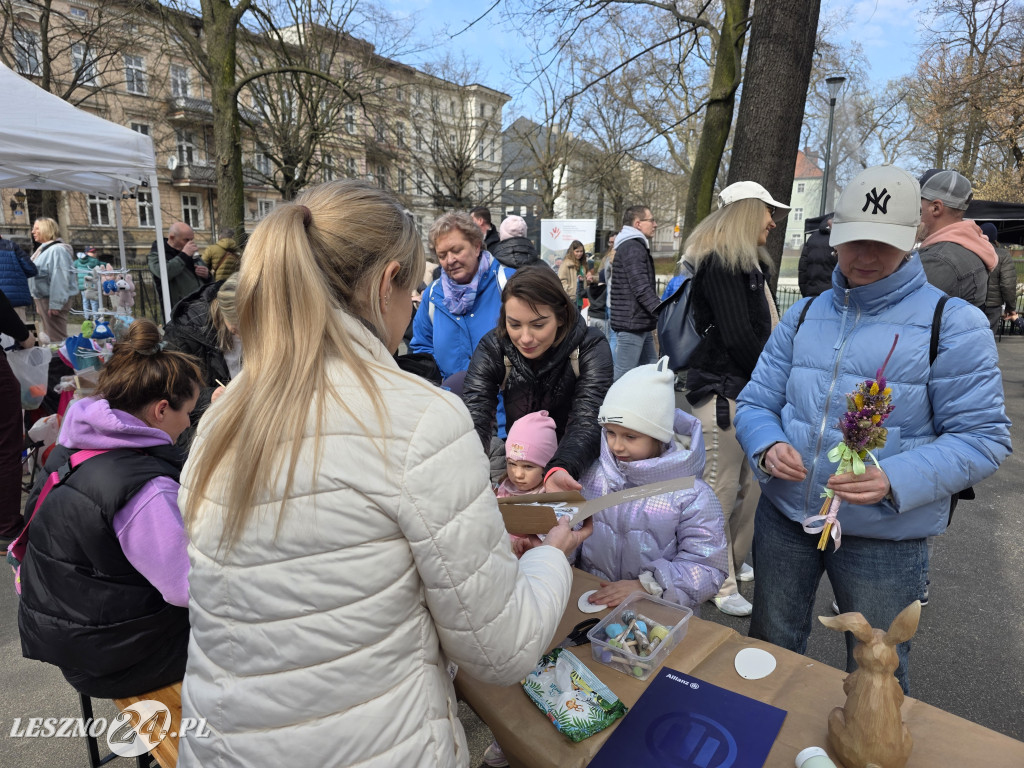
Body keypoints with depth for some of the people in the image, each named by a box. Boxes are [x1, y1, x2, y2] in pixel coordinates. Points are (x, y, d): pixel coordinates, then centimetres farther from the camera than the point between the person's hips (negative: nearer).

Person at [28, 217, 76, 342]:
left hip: (53, 300, -10)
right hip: (42, 299, 10)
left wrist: (55, 303, -25)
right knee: (48, 336, 17)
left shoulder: (57, 249, -15)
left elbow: (59, 278, -22)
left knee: (56, 338, -6)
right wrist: (38, 303, 19)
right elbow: (36, 274, 20)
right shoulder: (42, 249, 14)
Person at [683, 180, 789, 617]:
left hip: (750, 390, 10)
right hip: (723, 392, -10)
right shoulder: (721, 263, -13)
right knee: (722, 490, -1)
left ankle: (734, 563, 32)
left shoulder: (748, 263, 20)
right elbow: (738, 336, -19)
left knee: (751, 486, 15)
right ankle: (720, 585, 12)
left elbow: (763, 329, 17)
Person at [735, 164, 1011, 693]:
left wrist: (895, 480, -28)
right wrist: (768, 447, -19)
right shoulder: (803, 316, 5)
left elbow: (983, 436, -11)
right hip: (785, 516, 4)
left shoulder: (952, 323, -8)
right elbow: (755, 403, 4)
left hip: (885, 534, -3)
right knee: (770, 651, 22)